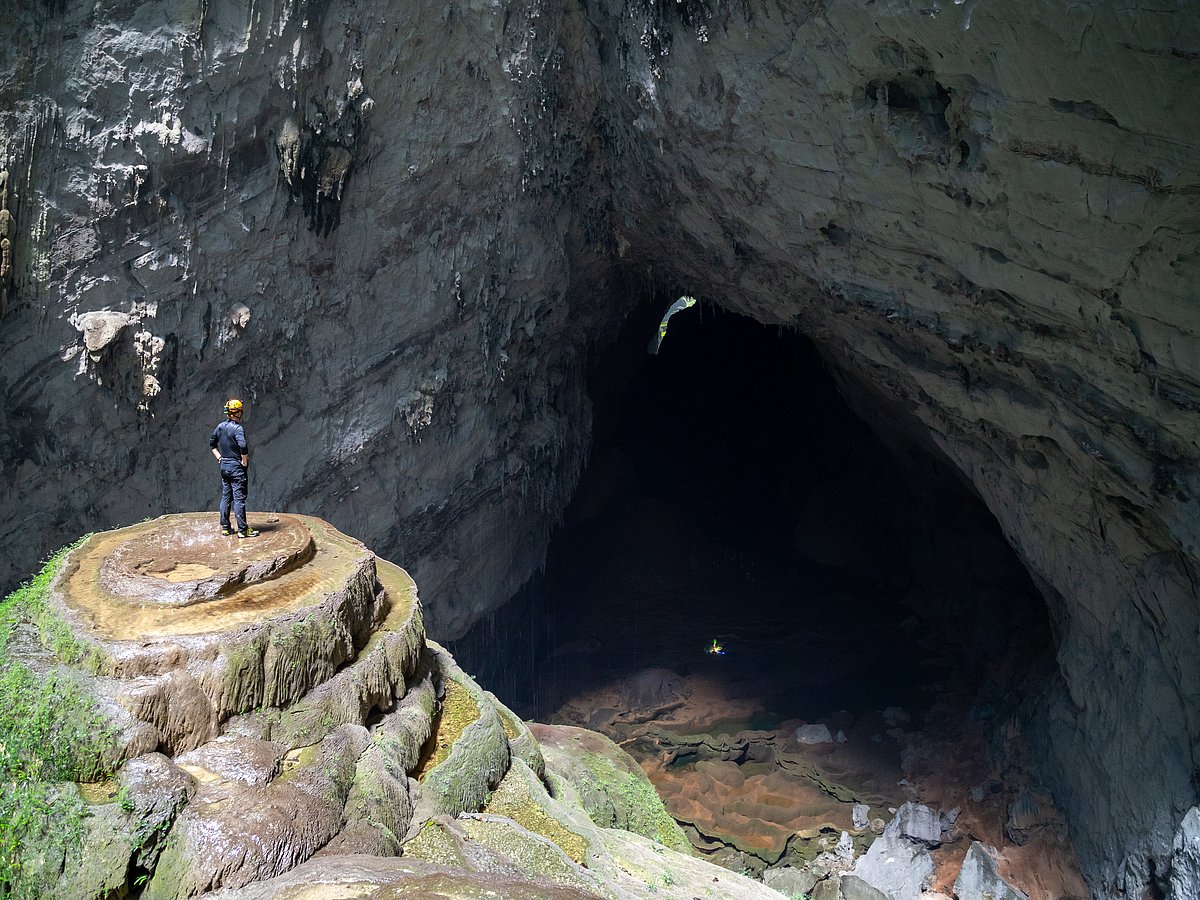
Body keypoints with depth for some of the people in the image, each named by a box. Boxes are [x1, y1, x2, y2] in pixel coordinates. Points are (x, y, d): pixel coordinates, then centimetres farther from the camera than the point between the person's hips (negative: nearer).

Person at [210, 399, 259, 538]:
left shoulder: (220, 427, 7)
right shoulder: (237, 428, -17)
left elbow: (212, 443, 20)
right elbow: (243, 447, -29)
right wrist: (245, 462, -15)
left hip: (224, 466, 8)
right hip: (236, 466, -8)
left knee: (225, 497, 14)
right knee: (239, 498, -4)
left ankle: (225, 528, 19)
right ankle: (242, 530, -2)